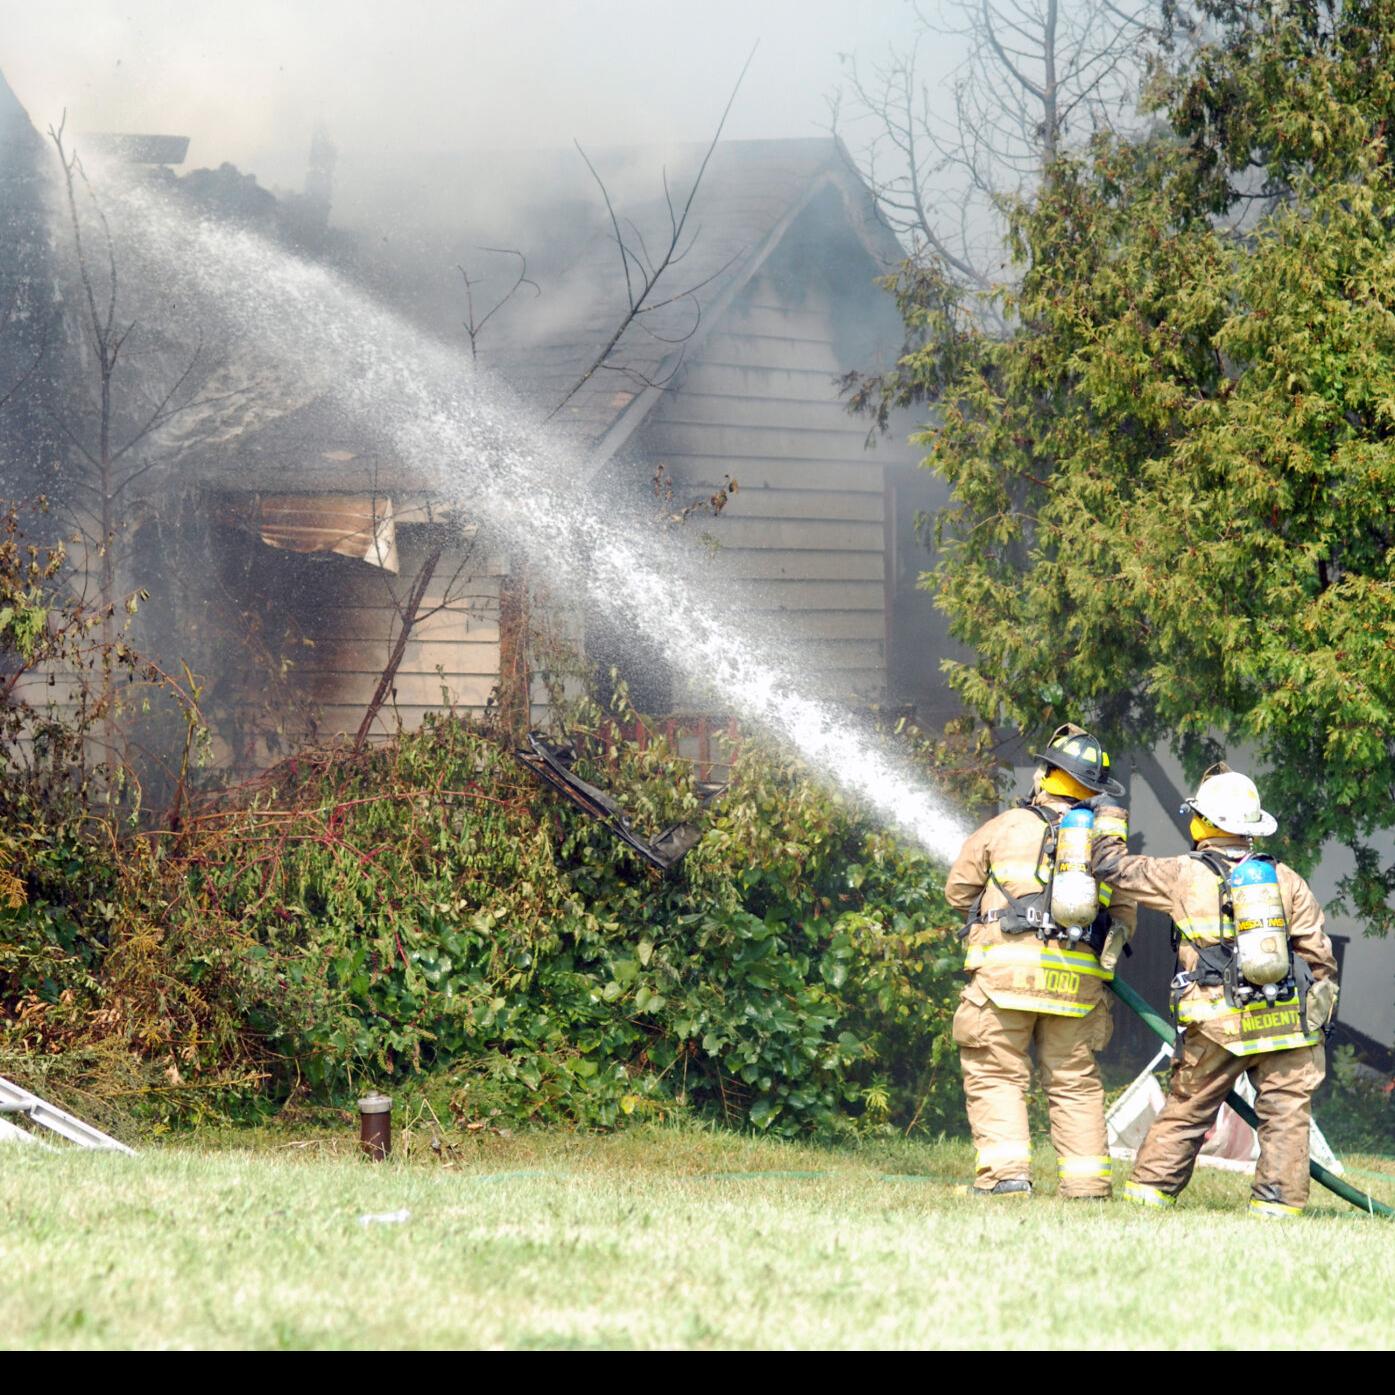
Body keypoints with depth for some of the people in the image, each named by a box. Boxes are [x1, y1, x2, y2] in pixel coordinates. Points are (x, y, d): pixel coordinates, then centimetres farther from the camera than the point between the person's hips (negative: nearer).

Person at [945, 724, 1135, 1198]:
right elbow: (1123, 913, 17)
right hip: (1078, 979, 3)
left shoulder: (1006, 827, 4)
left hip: (1007, 968, -3)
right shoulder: (1106, 839, 13)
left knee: (996, 1074, 1)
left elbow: (959, 889, 13)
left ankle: (1005, 1169, -12)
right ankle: (1087, 1179, 7)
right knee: (1074, 1080, 12)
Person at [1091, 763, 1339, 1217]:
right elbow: (1319, 954, 8)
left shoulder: (1184, 875, 1)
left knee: (1186, 1111, 11)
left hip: (1218, 1025, -1)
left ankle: (1149, 1189, 15)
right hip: (1289, 1020, 1)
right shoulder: (1286, 879, 9)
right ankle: (1278, 1200, -3)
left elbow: (1112, 865, 10)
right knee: (1285, 1112, 3)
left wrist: (1108, 818, 27)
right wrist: (1322, 1009, 17)